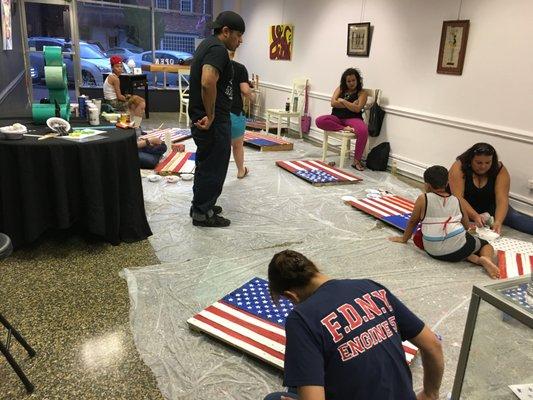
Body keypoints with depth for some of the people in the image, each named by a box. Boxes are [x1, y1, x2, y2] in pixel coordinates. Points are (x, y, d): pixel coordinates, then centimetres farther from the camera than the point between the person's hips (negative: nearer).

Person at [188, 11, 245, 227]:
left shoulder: (208, 45, 15)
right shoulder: (218, 49, -18)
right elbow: (208, 83, -33)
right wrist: (211, 116, -23)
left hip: (205, 120, 10)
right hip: (213, 123, -10)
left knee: (206, 165, 20)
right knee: (212, 168, 1)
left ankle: (201, 205, 34)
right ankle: (202, 214, 14)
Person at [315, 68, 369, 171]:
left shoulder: (362, 93, 5)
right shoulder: (340, 89, 14)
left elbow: (357, 109, -9)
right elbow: (333, 103, -1)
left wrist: (342, 101, -3)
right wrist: (350, 105, -5)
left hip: (352, 119, -3)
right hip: (336, 118, 3)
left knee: (363, 131, -37)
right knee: (319, 121, -26)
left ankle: (357, 160, -26)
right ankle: (344, 129, -27)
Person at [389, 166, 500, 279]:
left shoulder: (423, 199, 2)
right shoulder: (456, 200, 11)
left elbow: (413, 221, 11)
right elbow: (466, 226, 19)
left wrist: (404, 239, 26)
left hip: (434, 252, -2)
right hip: (458, 247, 3)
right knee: (486, 244, 28)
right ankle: (486, 259, -7)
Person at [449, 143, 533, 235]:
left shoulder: (500, 170, -12)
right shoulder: (459, 168, -20)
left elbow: (502, 199, -20)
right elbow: (458, 197, -25)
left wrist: (498, 222, -37)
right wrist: (475, 216, -39)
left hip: (491, 208, 2)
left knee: (515, 218, -20)